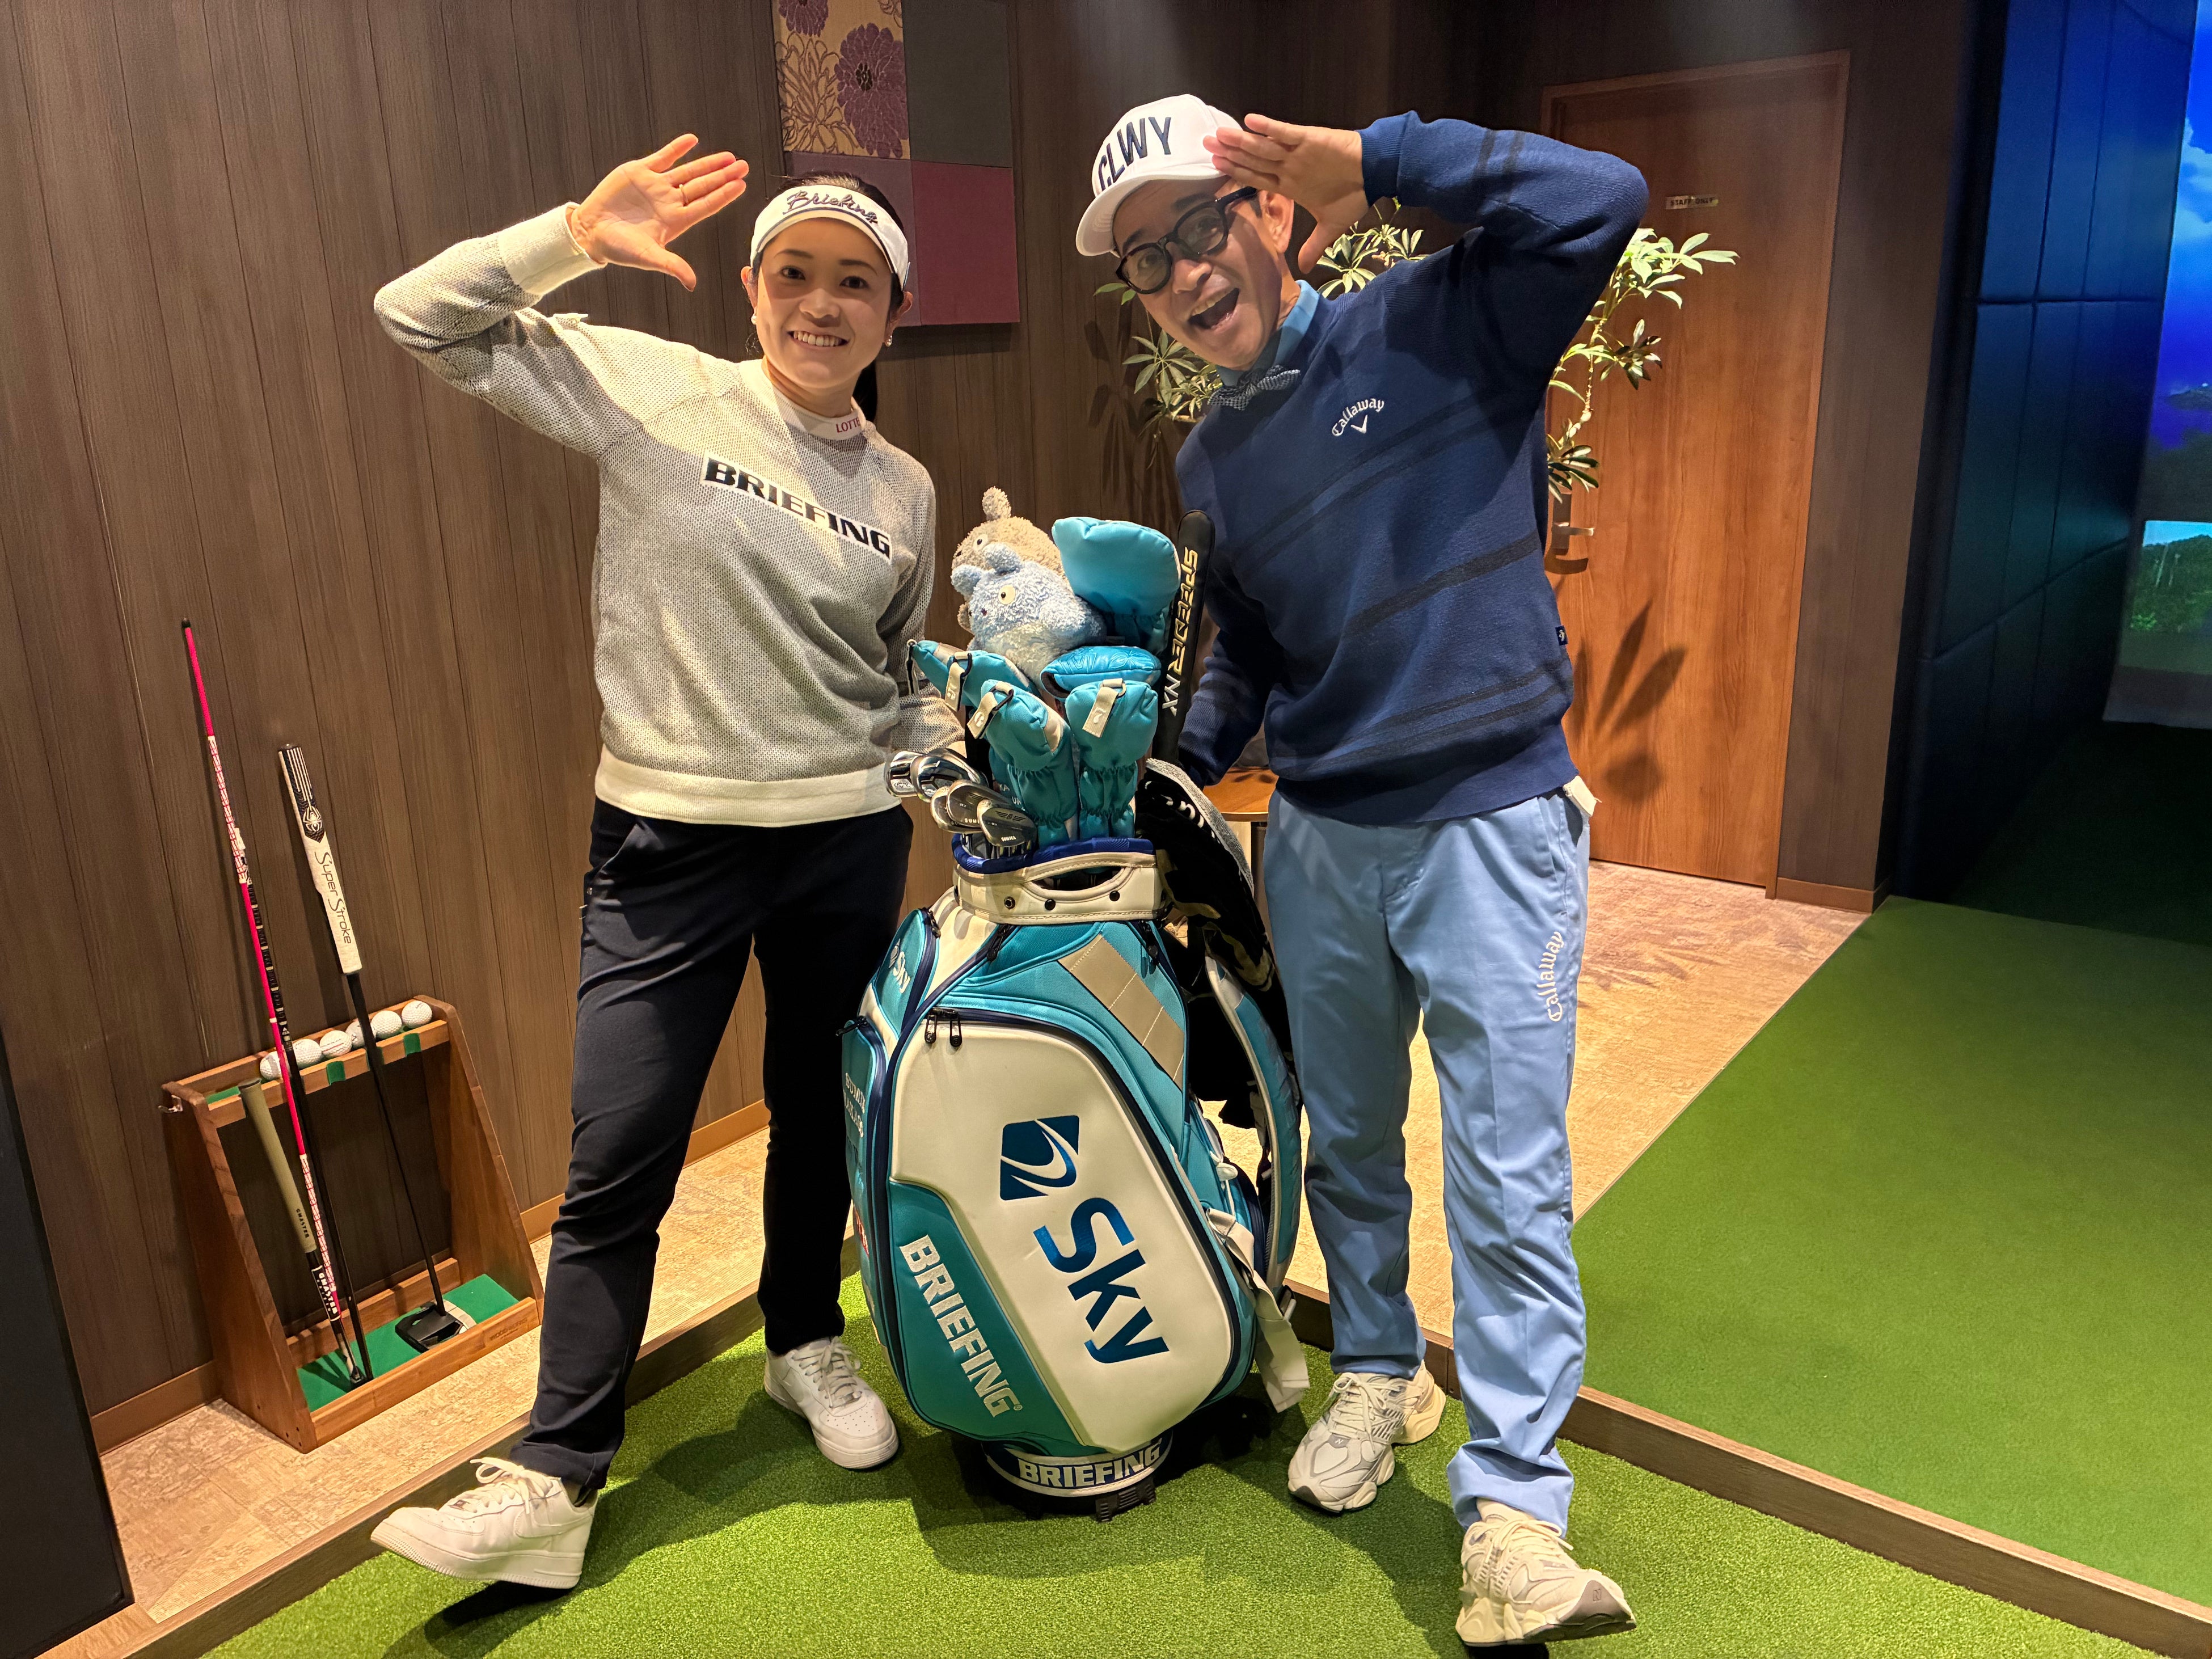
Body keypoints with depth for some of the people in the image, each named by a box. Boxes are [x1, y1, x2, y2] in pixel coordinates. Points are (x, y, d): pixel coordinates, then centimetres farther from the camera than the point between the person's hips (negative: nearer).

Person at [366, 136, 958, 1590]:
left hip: (852, 839, 3)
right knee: (618, 1165, -1)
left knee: (822, 1119, 16)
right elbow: (424, 320, -4)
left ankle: (808, 1343, 41)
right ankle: (556, 1482, 12)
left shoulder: (904, 490, 7)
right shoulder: (656, 391, -2)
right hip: (669, 842, -3)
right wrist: (576, 237, -16)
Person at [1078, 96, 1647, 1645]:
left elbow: (1600, 201, -21)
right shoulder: (1212, 457, 11)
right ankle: (1380, 1373, 40)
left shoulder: (1437, 327, -5)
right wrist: (1178, 769, 10)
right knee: (1348, 1143, 18)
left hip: (1490, 825, -6)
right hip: (1317, 842, 6)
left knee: (1509, 1172, -4)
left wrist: (1373, 160, -19)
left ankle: (1511, 1512, 7)